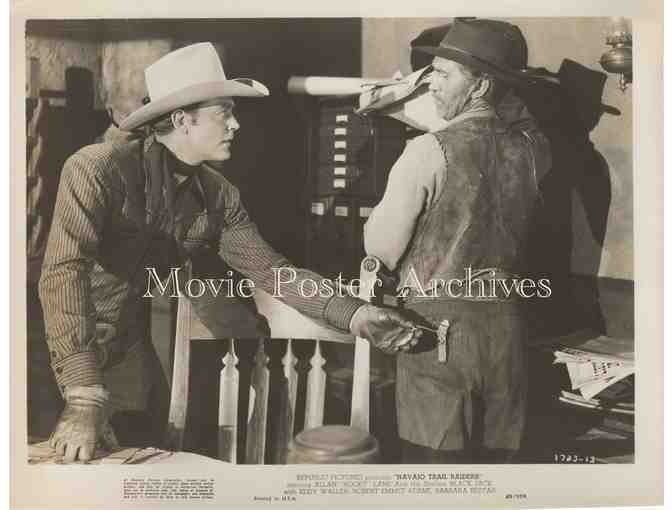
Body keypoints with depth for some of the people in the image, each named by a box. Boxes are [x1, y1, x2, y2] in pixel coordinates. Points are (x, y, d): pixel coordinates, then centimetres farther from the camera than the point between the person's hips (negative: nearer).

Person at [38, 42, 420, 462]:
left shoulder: (218, 196, -5)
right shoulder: (98, 169, -23)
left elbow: (269, 268, 0)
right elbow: (64, 274, -31)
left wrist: (354, 314, -12)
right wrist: (85, 401, -38)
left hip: (128, 350, 5)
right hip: (59, 351, -5)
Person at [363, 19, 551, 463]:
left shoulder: (429, 151, -13)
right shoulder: (530, 148, 1)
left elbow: (380, 249, -9)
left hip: (438, 326, -5)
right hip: (506, 325, 5)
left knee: (434, 457, 7)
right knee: (495, 455, 16)